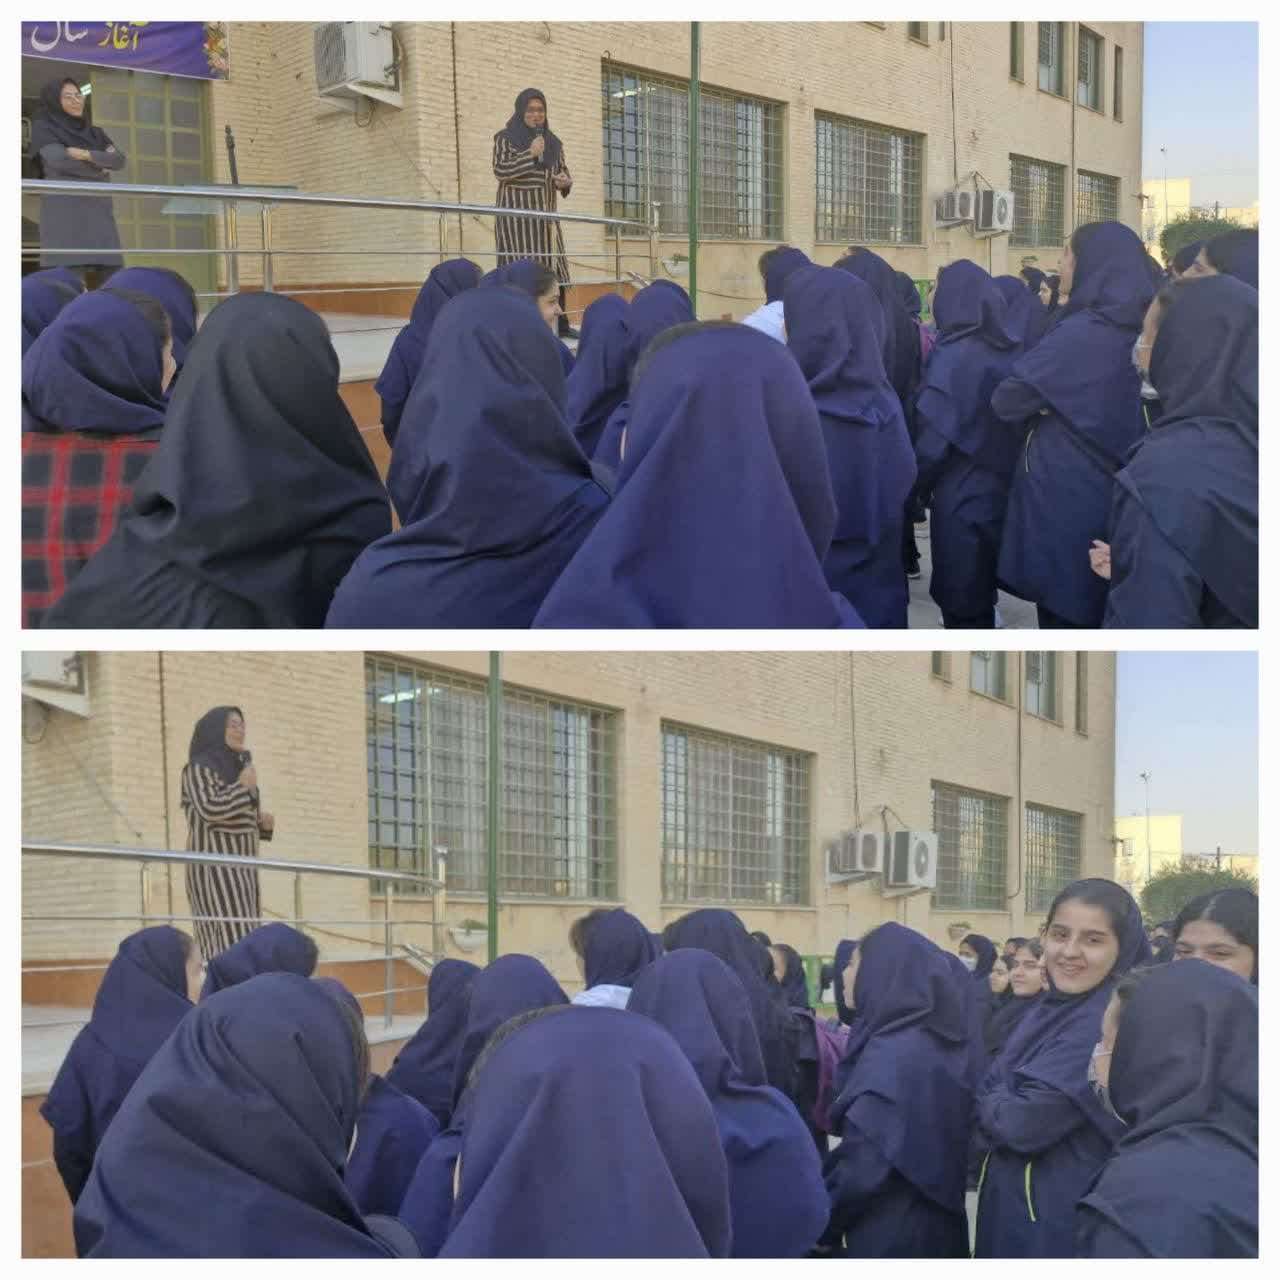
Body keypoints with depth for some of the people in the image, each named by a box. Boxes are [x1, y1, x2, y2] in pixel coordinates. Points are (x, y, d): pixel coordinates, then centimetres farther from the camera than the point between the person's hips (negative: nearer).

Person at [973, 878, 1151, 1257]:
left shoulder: (1116, 1022, -21)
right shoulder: (1051, 1010, 9)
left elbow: (1025, 1125, -24)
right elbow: (991, 1091, 9)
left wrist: (991, 1105, -5)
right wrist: (1006, 1106, -11)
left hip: (1066, 1224, -9)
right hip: (1010, 1211, 9)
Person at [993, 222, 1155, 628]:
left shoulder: (1079, 333, -18)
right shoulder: (1139, 328, 5)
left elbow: (1006, 402, -14)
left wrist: (1039, 409, 5)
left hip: (1063, 500, -7)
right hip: (1111, 495, 7)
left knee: (1063, 616, 2)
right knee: (1098, 617, 14)